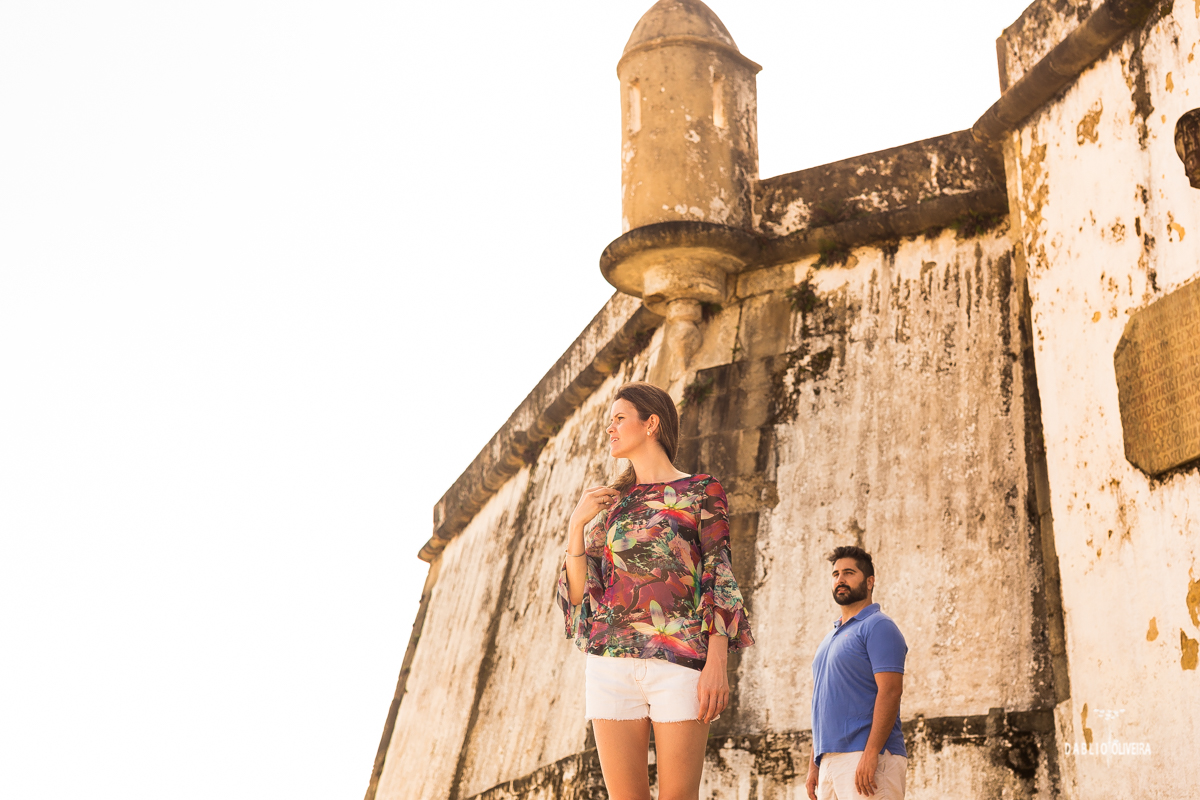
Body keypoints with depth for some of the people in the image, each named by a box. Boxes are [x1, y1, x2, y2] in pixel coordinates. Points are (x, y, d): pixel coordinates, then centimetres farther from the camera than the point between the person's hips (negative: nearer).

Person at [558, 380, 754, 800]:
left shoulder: (701, 491, 8)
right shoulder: (611, 502, 20)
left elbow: (720, 578, -1)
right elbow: (581, 594, 15)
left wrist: (717, 662, -12)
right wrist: (576, 525, 3)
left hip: (680, 661, -4)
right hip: (612, 660, 4)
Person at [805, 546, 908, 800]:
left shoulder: (878, 627, -3)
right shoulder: (830, 636, 23)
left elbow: (890, 692, -14)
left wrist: (870, 755, -22)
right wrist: (814, 764, 16)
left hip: (865, 760, -8)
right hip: (830, 760, 8)